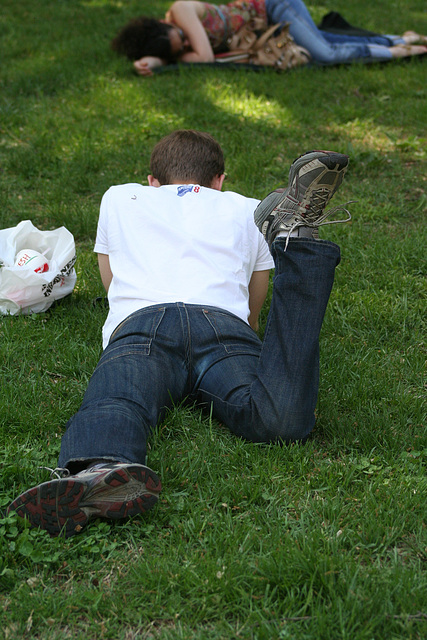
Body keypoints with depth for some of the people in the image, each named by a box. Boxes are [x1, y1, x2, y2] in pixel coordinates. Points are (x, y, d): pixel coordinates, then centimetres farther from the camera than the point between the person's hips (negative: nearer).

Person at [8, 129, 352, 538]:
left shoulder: (119, 198, 37)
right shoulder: (248, 210, 37)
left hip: (138, 323, 0)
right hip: (224, 324, 0)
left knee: (113, 406, -29)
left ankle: (102, 467, -64)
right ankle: (297, 241, -28)